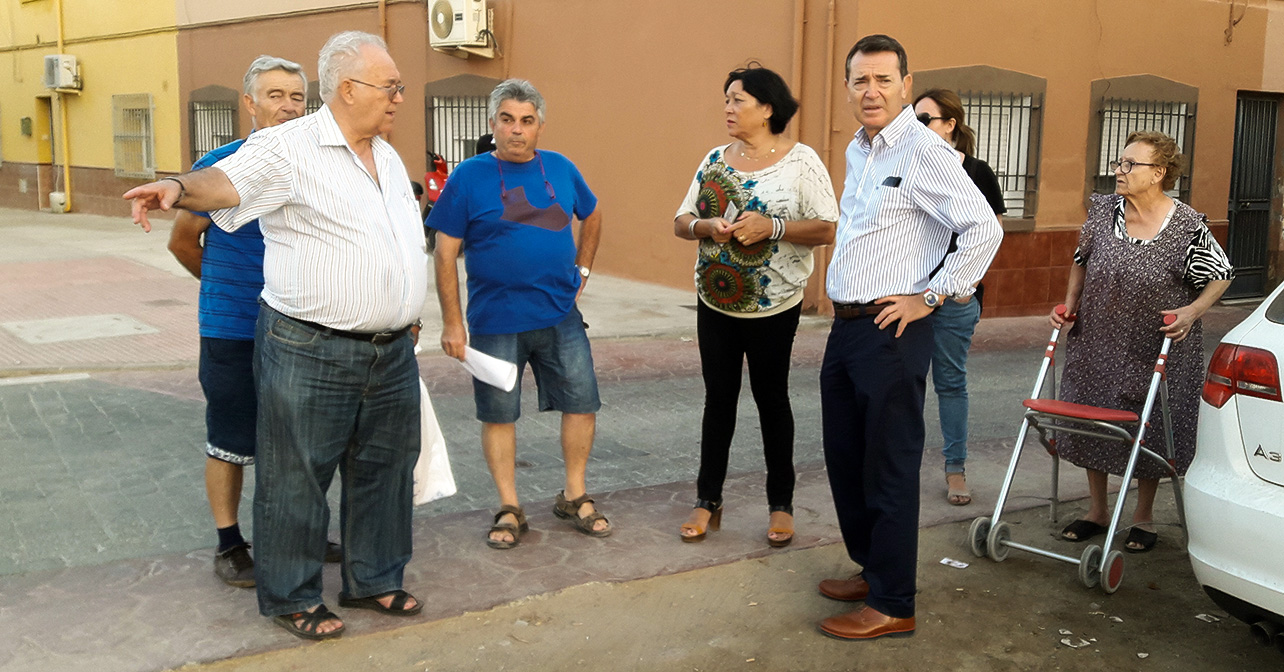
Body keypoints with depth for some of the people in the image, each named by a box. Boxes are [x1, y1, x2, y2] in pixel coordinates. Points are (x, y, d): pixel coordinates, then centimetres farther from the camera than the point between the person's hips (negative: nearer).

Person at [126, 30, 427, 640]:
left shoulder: (388, 158, 15)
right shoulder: (289, 147, -10)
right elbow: (226, 182, -26)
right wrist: (178, 187, -48)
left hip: (392, 354, 8)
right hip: (310, 355, -7)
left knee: (384, 469, 16)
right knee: (297, 479, 4)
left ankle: (373, 580, 33)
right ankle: (291, 597, 21)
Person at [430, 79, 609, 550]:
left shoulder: (561, 169, 5)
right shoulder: (469, 176, -6)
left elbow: (592, 216, 23)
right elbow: (445, 254, -6)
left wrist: (582, 269, 14)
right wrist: (452, 323, -10)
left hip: (560, 317, 3)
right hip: (495, 321, -3)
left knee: (582, 403, 6)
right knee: (498, 415, 6)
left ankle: (574, 497, 24)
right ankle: (509, 510, 21)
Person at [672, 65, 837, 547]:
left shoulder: (800, 161, -6)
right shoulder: (716, 160, 8)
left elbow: (828, 229, -11)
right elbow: (681, 222, 9)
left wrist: (772, 226, -23)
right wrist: (706, 226, -13)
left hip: (772, 307, -4)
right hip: (715, 301, 4)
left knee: (771, 399, 6)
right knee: (718, 397, 9)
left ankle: (781, 503, 20)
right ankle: (708, 500, 20)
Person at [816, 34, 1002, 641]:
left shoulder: (924, 152, -14)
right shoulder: (856, 152, 13)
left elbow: (985, 230, -21)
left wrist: (929, 297, -16)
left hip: (891, 335, -9)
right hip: (845, 328, 9)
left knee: (889, 471, -1)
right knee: (844, 459, 17)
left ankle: (892, 605, 11)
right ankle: (870, 569, 33)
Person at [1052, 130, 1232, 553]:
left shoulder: (1188, 226, -13)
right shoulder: (1103, 211, -2)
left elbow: (1221, 276, -2)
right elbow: (1081, 261, 13)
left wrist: (1192, 312, -17)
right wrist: (1070, 305, 2)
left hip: (1157, 352, -4)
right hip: (1097, 346, 4)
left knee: (1150, 431, 7)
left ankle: (1144, 518, 27)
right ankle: (1097, 511, 30)